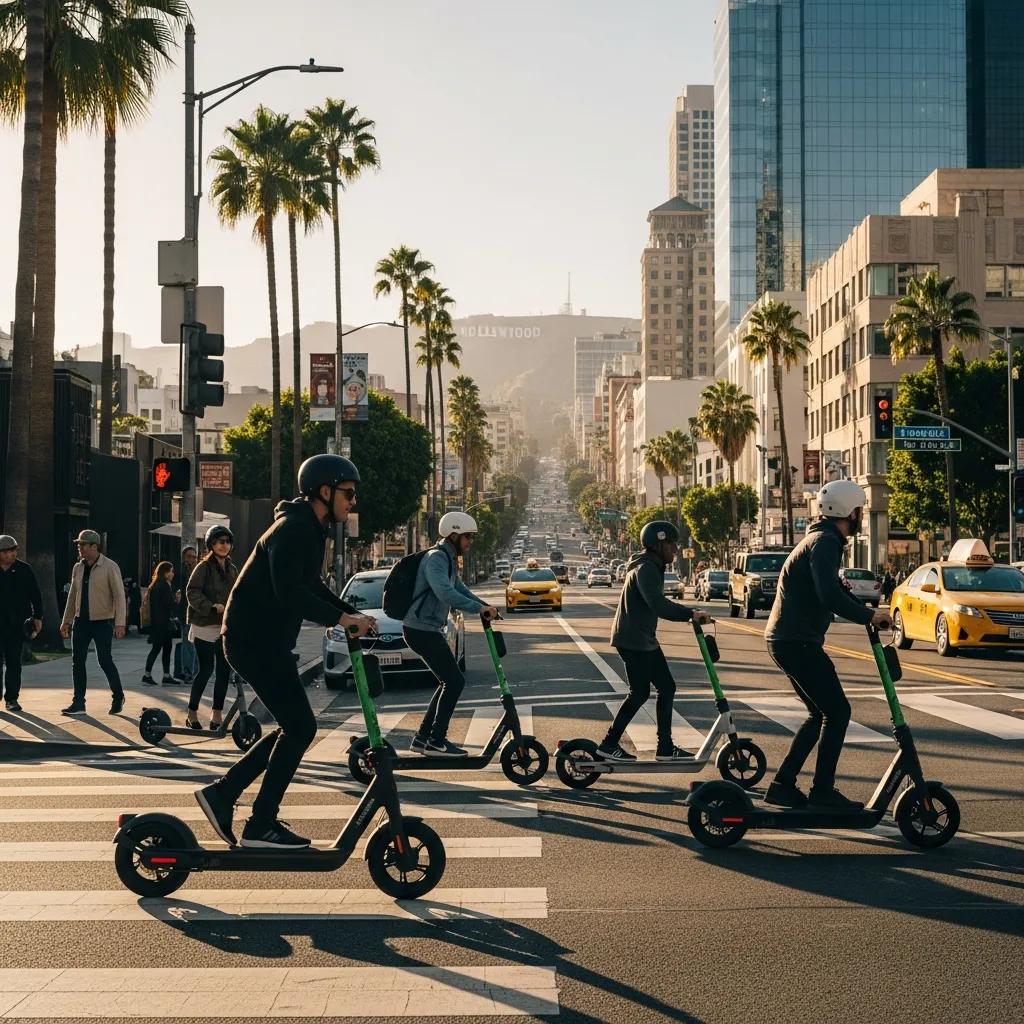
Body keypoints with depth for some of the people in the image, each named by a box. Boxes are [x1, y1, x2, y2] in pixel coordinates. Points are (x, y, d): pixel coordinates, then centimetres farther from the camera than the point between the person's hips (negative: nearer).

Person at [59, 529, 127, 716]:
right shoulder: (78, 568, 9)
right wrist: (66, 621, 15)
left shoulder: (110, 567, -9)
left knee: (104, 660, -5)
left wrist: (120, 623, -18)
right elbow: (72, 595, 17)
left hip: (102, 622, -6)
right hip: (81, 621, 6)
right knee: (78, 660, 3)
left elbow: (119, 595, -12)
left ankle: (118, 698, 14)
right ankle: (78, 703, 9)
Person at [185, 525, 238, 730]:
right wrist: (213, 607, -25)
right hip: (205, 626, -6)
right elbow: (192, 593, -14)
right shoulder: (204, 567, -6)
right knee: (206, 669, -6)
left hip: (225, 627, 6)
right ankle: (192, 713, 7)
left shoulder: (232, 569, 13)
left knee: (225, 670, 4)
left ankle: (217, 715, 12)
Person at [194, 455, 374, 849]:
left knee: (294, 728, 13)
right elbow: (289, 593, -31)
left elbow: (311, 588, 24)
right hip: (253, 640, -10)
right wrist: (341, 618, -32)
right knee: (300, 727, -9)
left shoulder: (312, 530, 14)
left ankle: (221, 793, 17)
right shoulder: (293, 529, -19)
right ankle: (261, 825, -2)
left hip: (267, 641, 10)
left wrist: (352, 613, 10)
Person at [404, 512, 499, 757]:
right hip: (422, 629, -11)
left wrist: (484, 605, 13)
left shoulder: (447, 559, 17)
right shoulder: (436, 558, -17)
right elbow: (445, 593, -32)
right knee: (455, 681, -8)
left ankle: (423, 737, 18)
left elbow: (459, 588, 26)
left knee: (449, 683, 14)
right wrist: (479, 608, -33)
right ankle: (437, 741, -4)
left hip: (427, 629, 11)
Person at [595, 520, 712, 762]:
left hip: (645, 640, 10)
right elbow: (658, 605, -31)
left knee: (667, 688, 8)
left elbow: (657, 604, 22)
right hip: (632, 640, -10)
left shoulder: (654, 567, 15)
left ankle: (665, 747, 13)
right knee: (640, 693, -6)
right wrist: (690, 614, -31)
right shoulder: (645, 569, -18)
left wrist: (688, 614, 13)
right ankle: (608, 745, 2)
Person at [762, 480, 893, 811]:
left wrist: (863, 611, 16)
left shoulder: (825, 539, 18)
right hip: (797, 642, -11)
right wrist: (869, 616, -20)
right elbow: (830, 597, -29)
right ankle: (822, 791, 0)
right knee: (837, 712, -5)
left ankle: (783, 785, 16)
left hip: (787, 640, 11)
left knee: (821, 714, 15)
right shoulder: (825, 542, -16)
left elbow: (828, 592, 27)